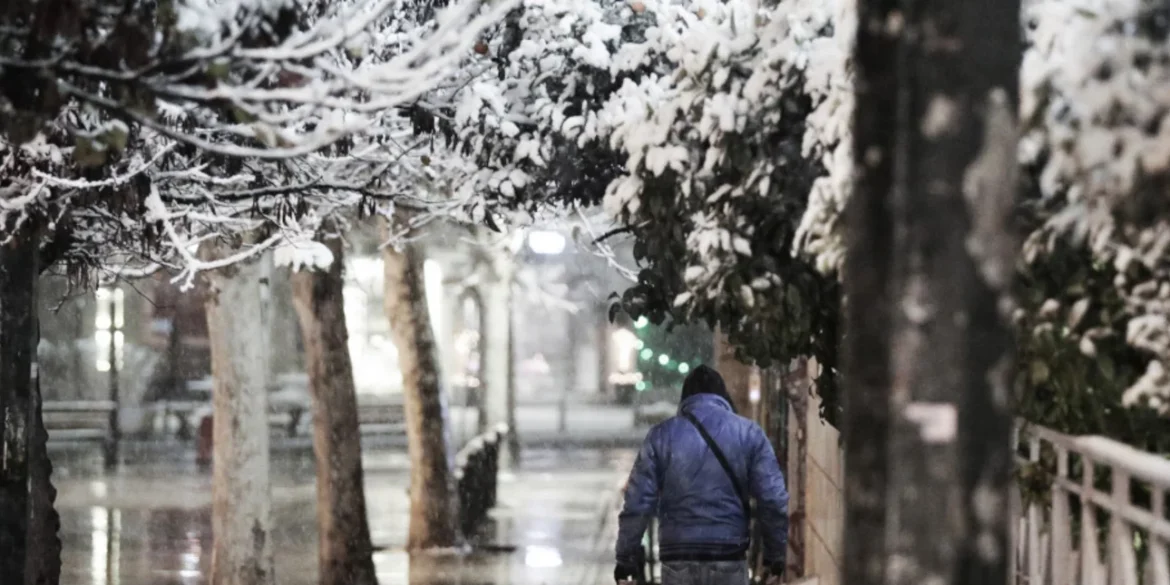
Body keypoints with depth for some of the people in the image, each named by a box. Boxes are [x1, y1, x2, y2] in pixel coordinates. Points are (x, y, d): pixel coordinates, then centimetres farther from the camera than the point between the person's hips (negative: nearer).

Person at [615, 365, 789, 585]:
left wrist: (626, 558, 6)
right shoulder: (749, 434, 3)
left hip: (678, 559, 0)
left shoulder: (662, 435, 2)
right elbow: (773, 499, -2)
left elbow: (637, 502, -1)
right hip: (730, 558, 0)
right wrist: (775, 555, 8)